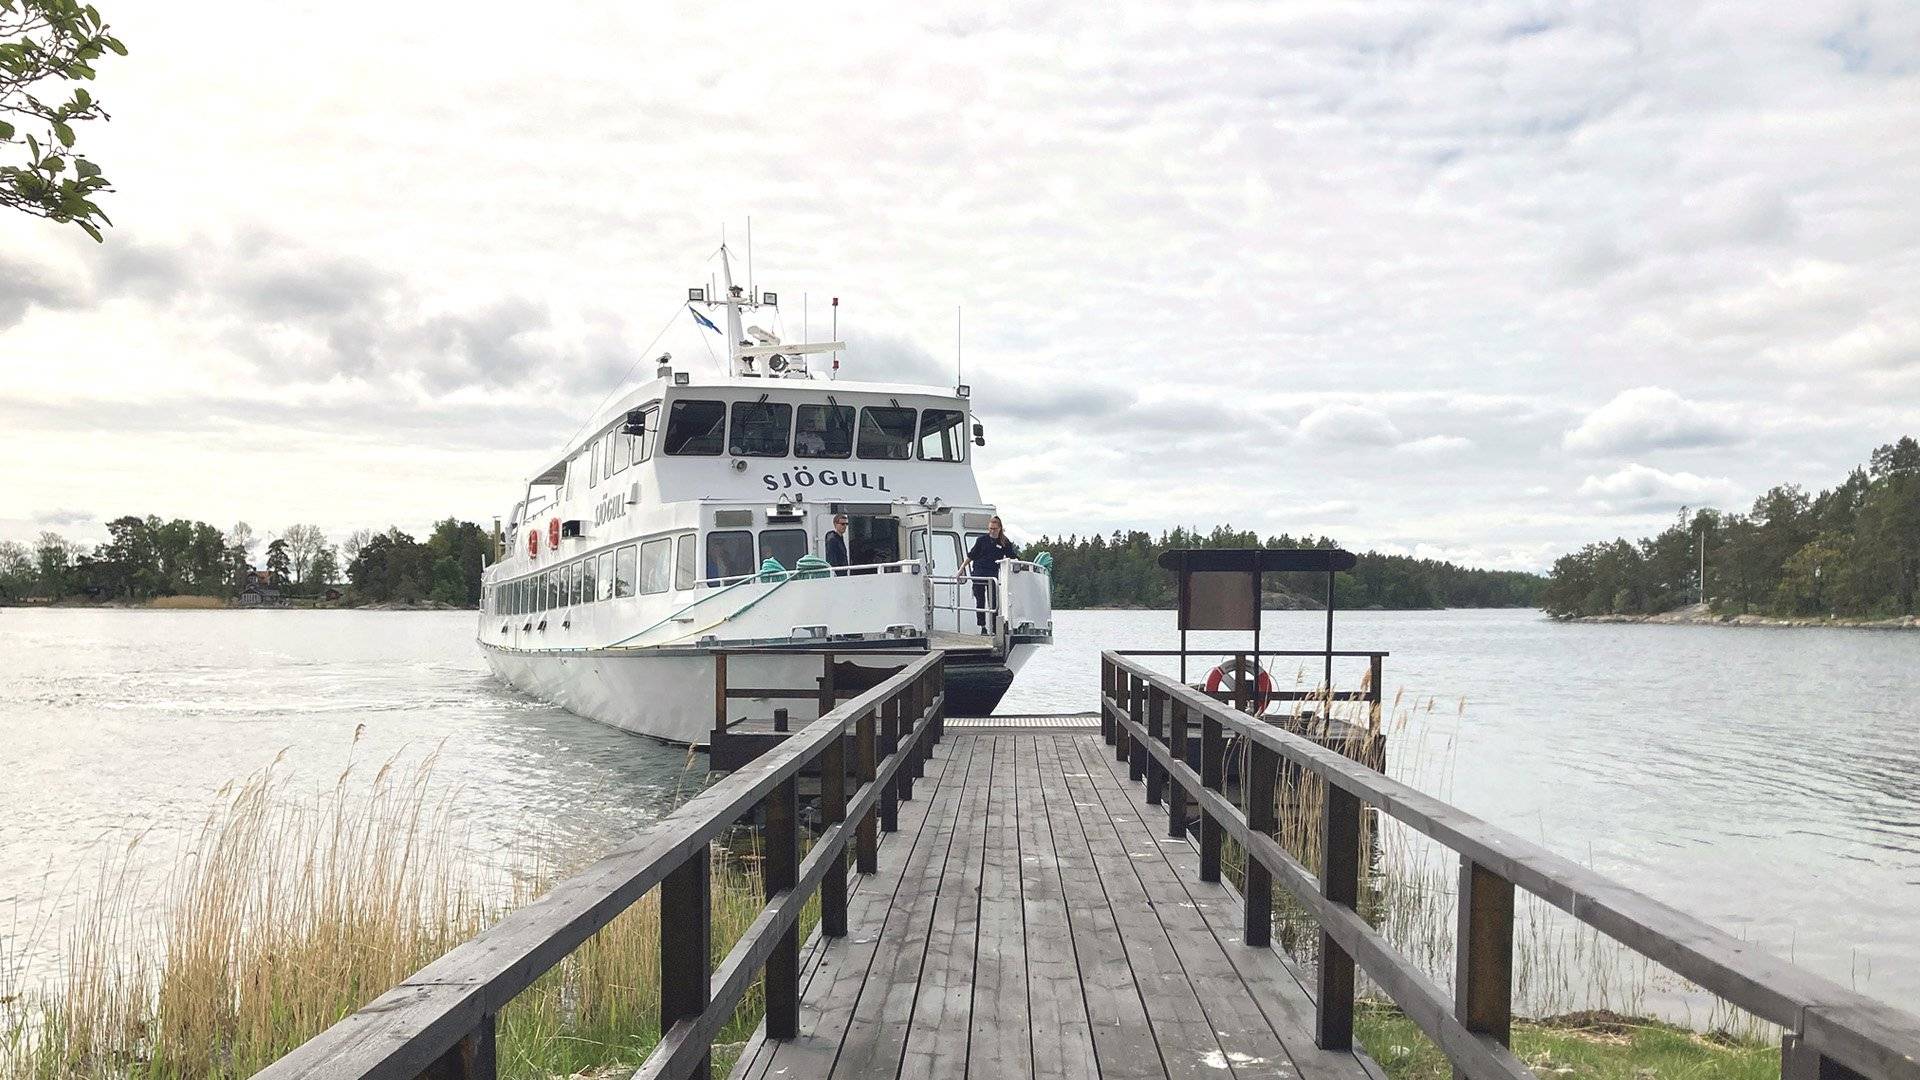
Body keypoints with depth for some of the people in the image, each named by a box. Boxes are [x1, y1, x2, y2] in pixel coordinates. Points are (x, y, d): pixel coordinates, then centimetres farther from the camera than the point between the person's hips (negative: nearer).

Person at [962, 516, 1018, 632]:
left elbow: (1013, 558, 6)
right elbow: (971, 556, 10)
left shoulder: (1005, 542, 3)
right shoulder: (982, 540, 3)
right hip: (978, 573, 0)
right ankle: (982, 627, 7)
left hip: (993, 574, 0)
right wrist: (961, 568, 8)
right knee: (980, 601, 1)